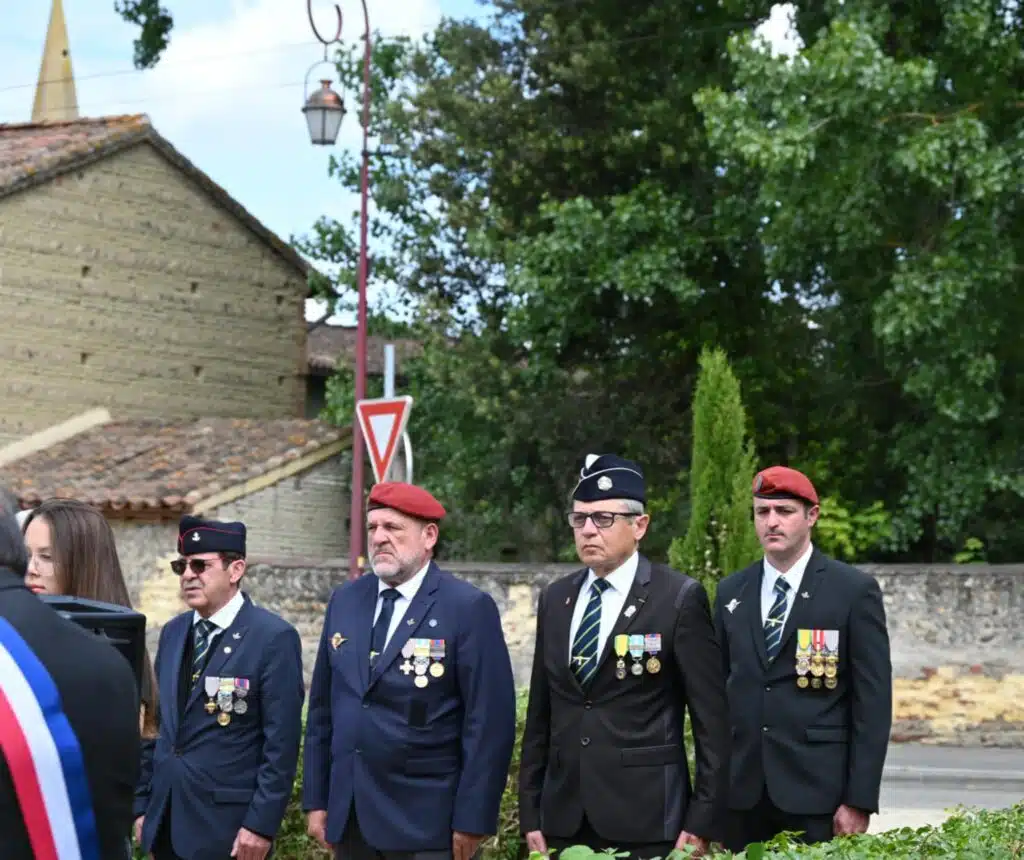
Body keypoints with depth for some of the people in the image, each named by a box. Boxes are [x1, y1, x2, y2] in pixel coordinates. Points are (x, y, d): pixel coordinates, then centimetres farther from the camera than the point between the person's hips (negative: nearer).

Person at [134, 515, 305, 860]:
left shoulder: (274, 637, -10)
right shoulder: (172, 632, 11)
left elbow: (281, 743, -12)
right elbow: (160, 726, 14)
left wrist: (261, 824, -15)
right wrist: (142, 804, 10)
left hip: (227, 825, -6)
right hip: (165, 821, 6)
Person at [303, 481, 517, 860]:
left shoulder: (469, 608, -8)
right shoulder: (345, 601, 10)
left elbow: (490, 722, -10)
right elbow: (322, 707, 13)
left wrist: (472, 821, -12)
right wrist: (316, 799, 10)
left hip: (425, 825, -5)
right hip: (348, 818, 5)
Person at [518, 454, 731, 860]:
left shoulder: (680, 598, -5)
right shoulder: (554, 599, 10)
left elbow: (712, 719, -6)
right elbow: (539, 715, 12)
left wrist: (702, 822, -9)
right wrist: (530, 814, 8)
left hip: (646, 823, -4)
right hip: (564, 822, 4)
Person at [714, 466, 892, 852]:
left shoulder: (855, 590, -1)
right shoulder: (730, 592, 11)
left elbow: (873, 701, -4)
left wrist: (860, 801, -9)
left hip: (816, 792, -3)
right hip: (742, 792, 3)